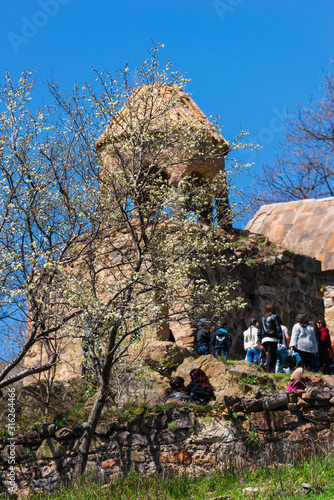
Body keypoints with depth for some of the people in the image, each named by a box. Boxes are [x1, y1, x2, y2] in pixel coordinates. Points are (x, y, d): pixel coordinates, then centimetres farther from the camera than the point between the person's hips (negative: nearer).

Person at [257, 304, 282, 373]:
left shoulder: (262, 319, 19)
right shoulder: (275, 317, 4)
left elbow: (259, 331, 19)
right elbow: (278, 328, -3)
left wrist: (260, 341, 22)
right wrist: (280, 339, -2)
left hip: (264, 339, 5)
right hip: (272, 339, -5)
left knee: (269, 355, 12)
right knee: (272, 355, -7)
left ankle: (268, 369, 3)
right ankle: (269, 369, -15)